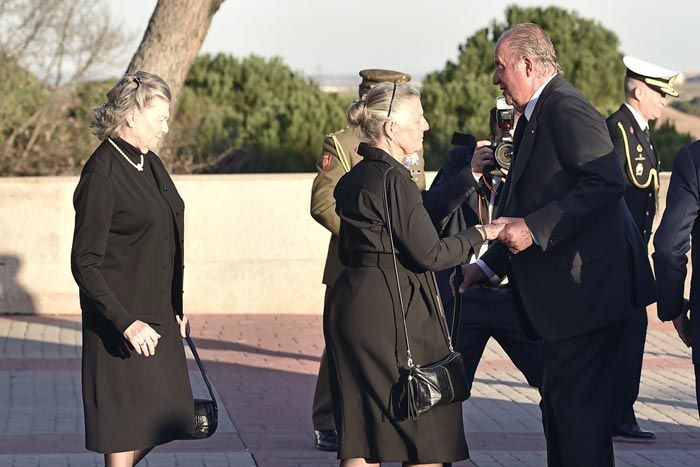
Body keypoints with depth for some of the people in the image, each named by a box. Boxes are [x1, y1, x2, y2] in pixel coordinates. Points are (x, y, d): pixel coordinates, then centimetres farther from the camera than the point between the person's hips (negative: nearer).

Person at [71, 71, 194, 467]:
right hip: (123, 320, -8)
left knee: (154, 424, 13)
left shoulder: (150, 164, 9)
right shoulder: (101, 176, -17)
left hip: (160, 317, 8)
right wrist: (126, 323, -22)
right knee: (123, 433, 0)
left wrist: (177, 307, 16)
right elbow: (85, 263, -18)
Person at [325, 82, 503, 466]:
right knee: (427, 434, 2)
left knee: (362, 435, 8)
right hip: (392, 309, -9)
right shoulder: (393, 179, -15)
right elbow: (429, 254, -17)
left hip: (351, 301, 9)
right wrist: (480, 234, -3)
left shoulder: (354, 178, 13)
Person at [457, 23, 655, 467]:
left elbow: (607, 184, -25)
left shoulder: (566, 107, -14)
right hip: (564, 290, 11)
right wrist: (487, 266, 20)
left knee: (579, 402, -9)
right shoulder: (534, 118, 19)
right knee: (559, 402, 15)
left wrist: (535, 228, -23)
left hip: (587, 286, -11)